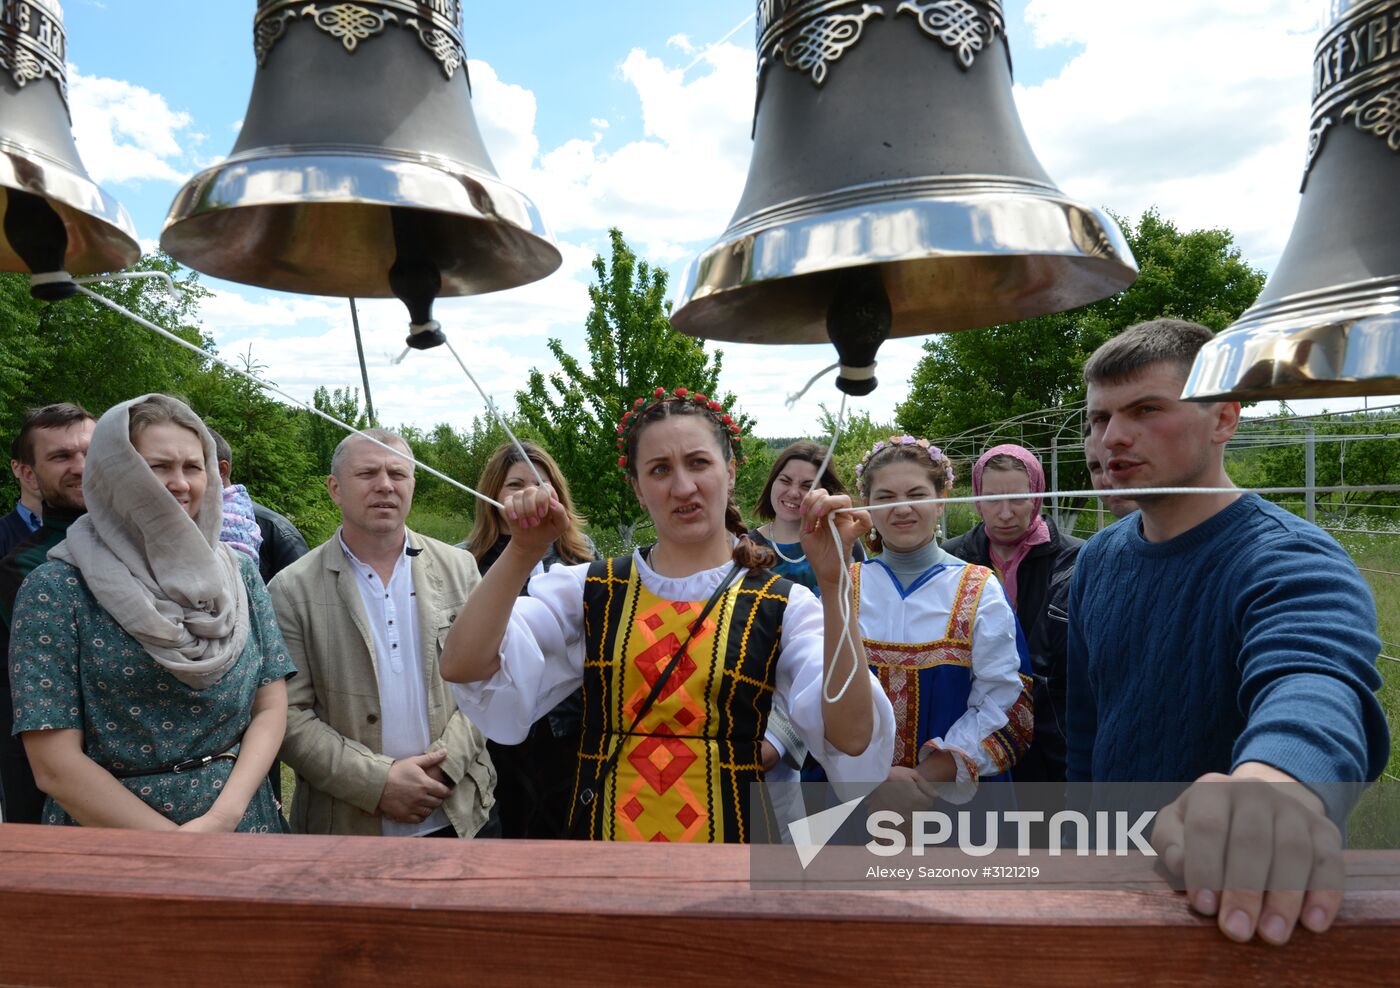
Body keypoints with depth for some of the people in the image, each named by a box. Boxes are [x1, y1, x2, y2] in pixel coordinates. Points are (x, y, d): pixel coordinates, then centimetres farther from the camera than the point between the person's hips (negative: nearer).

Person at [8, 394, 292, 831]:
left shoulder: (238, 575, 0)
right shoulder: (55, 589, -11)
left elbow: (271, 707, -1)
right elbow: (56, 765, -14)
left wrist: (224, 815, -15)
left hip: (242, 821, 3)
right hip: (109, 830, -3)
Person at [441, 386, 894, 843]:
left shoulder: (783, 605, -8)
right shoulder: (589, 590, -3)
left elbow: (853, 743, -21)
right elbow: (464, 668, -12)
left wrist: (833, 585, -30)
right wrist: (521, 553, -24)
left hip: (729, 830, -1)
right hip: (603, 828, 1)